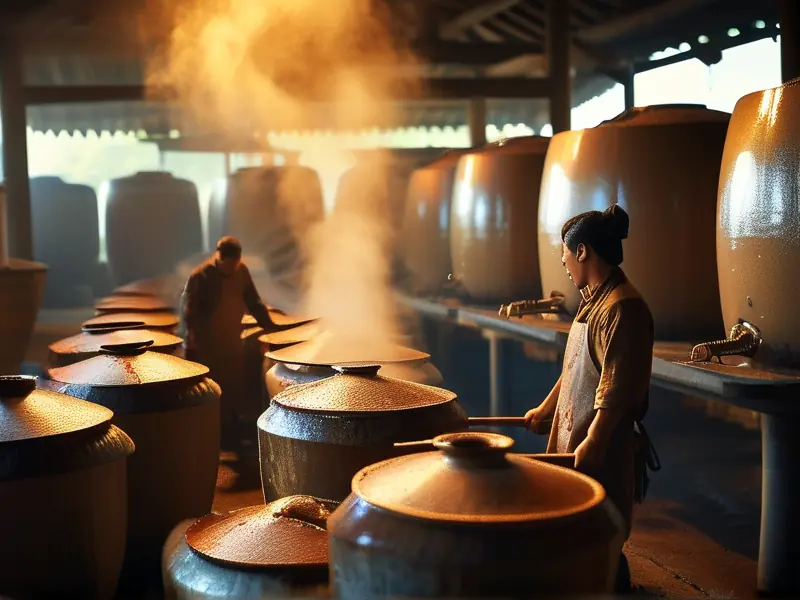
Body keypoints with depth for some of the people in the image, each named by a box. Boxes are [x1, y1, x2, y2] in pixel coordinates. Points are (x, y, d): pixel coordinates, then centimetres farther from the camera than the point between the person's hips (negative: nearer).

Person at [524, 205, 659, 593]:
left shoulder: (623, 307, -19)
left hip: (603, 445, -10)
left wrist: (592, 442, -25)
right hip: (574, 430, 10)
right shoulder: (593, 299, 12)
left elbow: (618, 387, -24)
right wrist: (546, 409, 25)